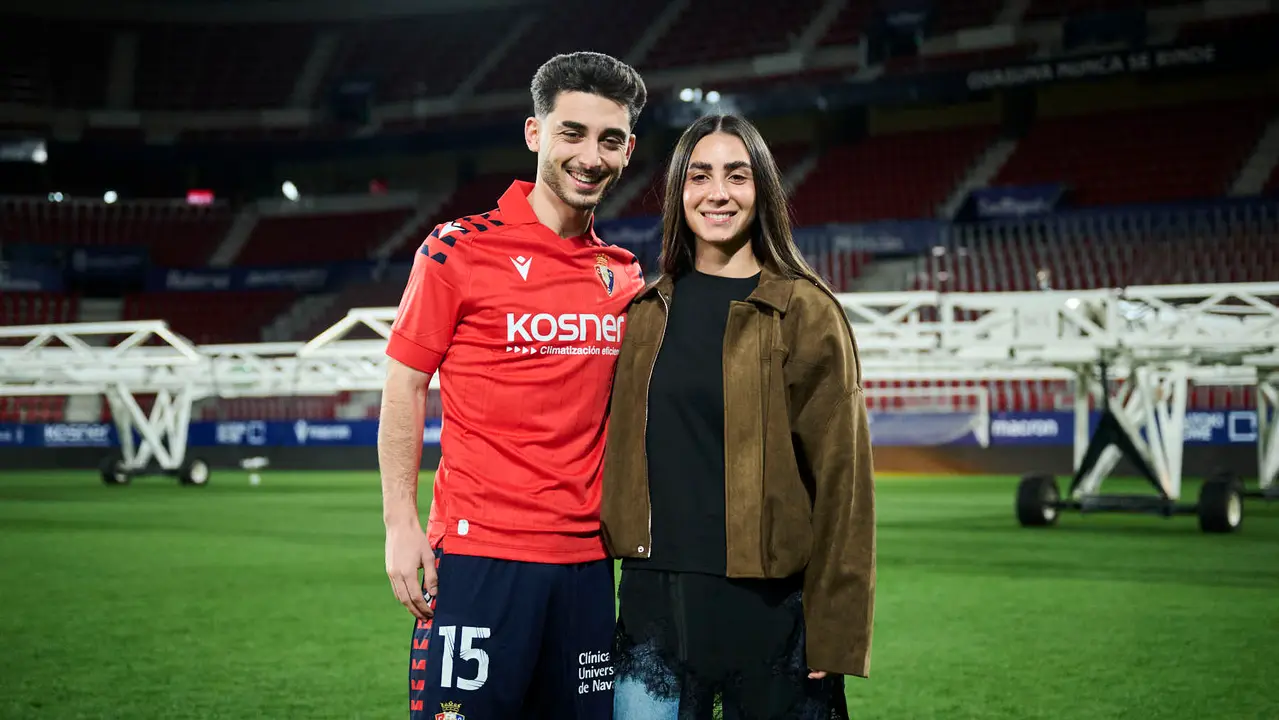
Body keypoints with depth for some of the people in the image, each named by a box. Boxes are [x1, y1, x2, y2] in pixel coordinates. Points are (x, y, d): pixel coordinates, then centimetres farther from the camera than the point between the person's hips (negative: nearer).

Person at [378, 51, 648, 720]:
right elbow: (404, 387, -2)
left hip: (587, 562, 5)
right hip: (478, 552, -5)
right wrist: (401, 522, -8)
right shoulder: (459, 249, -4)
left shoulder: (624, 275, 10)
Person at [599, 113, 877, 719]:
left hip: (768, 605, -3)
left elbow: (841, 475, -6)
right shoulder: (645, 312, 10)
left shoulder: (806, 312, -4)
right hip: (655, 601, 4)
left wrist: (835, 635, -10)